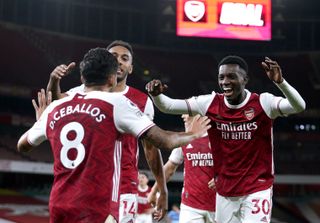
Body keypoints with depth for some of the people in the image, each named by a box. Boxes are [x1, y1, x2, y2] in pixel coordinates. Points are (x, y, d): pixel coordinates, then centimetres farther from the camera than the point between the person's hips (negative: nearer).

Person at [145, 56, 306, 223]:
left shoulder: (262, 103, -11)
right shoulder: (210, 104, -2)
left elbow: (299, 107, -24)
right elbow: (168, 106, -3)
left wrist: (280, 82, -40)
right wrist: (156, 94, -25)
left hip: (257, 190, -3)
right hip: (224, 192, 4)